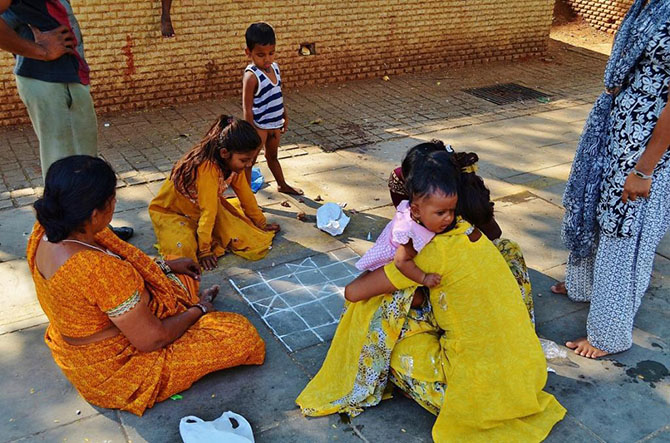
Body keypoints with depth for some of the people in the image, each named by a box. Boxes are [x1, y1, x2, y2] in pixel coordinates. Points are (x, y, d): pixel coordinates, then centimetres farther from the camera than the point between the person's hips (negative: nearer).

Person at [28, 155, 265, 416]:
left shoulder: (46, 233, -12)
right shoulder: (100, 271, -40)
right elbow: (151, 340, -28)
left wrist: (164, 265, 10)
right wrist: (198, 309, -9)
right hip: (111, 375, -9)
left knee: (180, 277, 22)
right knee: (242, 334, -6)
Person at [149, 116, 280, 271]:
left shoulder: (233, 164, -12)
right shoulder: (208, 169, -37)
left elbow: (246, 195, 0)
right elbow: (208, 211, -34)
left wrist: (262, 224, 10)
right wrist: (204, 251, -29)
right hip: (170, 212, -6)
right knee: (184, 250, -32)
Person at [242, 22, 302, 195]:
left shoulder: (274, 67, 2)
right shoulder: (251, 76, -22)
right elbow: (247, 108, -21)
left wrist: (285, 116, 19)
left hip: (275, 124, 8)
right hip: (259, 126, -8)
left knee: (272, 156, 27)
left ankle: (282, 185, 44)